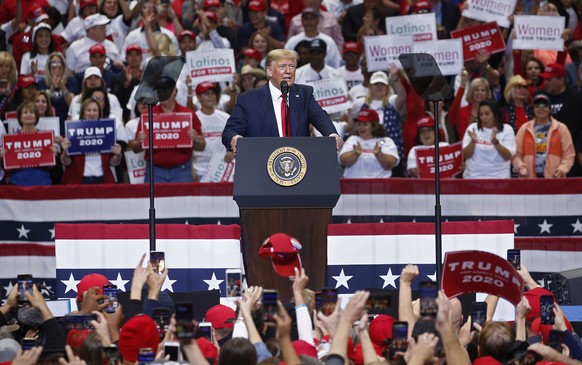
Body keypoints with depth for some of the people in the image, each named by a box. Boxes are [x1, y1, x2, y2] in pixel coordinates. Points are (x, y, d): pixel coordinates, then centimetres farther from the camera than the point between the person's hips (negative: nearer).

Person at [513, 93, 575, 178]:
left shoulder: (561, 129, 9)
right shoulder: (524, 129, 12)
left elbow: (568, 154, 6)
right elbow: (517, 154, 12)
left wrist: (562, 168, -9)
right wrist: (521, 167, -6)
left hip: (554, 179, -1)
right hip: (530, 179, 1)